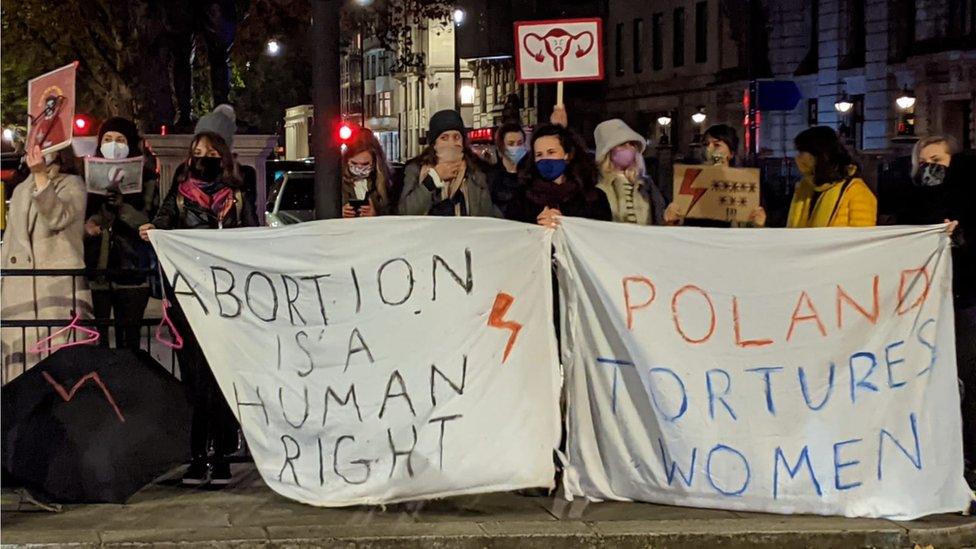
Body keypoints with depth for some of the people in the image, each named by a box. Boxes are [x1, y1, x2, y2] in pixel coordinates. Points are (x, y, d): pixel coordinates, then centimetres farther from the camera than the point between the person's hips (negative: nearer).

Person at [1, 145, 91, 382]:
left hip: (59, 289, -5)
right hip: (19, 289, 5)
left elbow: (58, 218, -15)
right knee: (20, 360, -3)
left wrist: (41, 175, -24)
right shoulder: (20, 190, 23)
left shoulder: (72, 184, 6)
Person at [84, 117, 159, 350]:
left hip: (131, 270, -1)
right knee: (97, 339, -5)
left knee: (128, 338, -3)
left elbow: (150, 222, -4)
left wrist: (121, 205, -18)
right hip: (96, 270, 2)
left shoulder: (145, 178, 5)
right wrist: (87, 225, -6)